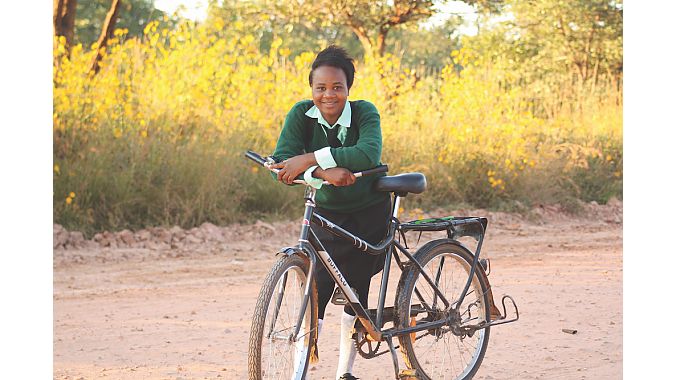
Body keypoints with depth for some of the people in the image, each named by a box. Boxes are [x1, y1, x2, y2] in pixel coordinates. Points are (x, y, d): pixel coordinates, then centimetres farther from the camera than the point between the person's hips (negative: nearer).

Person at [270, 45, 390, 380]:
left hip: (369, 214, -1)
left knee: (356, 290, 3)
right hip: (327, 213, 1)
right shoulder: (301, 114, -15)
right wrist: (323, 172, -43)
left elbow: (369, 153, -41)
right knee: (317, 289, -11)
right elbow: (282, 163, -26)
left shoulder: (364, 113, -20)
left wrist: (309, 159, -46)